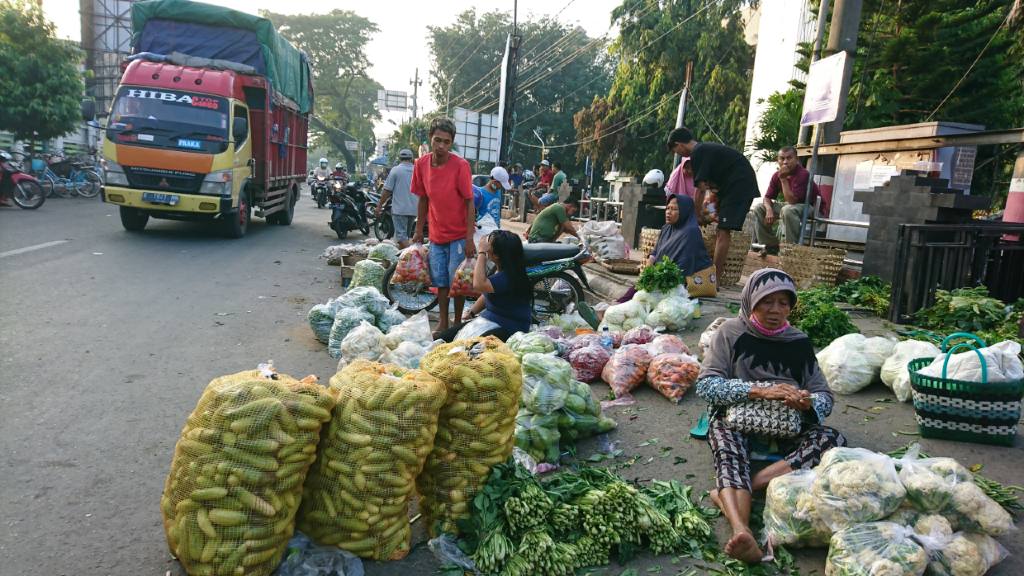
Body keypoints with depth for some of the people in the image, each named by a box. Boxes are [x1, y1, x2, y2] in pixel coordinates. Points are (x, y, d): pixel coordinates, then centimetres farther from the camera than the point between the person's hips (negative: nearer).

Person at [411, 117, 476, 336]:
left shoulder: (461, 165, -17)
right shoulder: (421, 164, -4)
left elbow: (470, 203, -14)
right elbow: (423, 199, 7)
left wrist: (469, 239, -17)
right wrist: (418, 232, 10)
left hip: (459, 235, -4)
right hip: (436, 235, 4)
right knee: (441, 281, 12)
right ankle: (442, 322, 24)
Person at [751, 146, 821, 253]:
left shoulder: (803, 174, -25)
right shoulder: (777, 175, -3)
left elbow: (792, 200, -31)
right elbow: (767, 197, 1)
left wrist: (783, 179, -32)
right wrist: (769, 210, -21)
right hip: (789, 205, 8)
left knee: (788, 210, -39)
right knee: (759, 208, -1)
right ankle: (770, 245, 0)